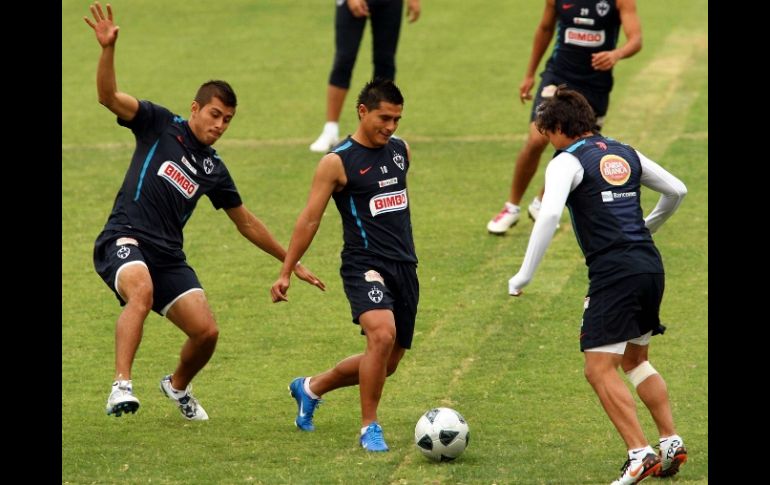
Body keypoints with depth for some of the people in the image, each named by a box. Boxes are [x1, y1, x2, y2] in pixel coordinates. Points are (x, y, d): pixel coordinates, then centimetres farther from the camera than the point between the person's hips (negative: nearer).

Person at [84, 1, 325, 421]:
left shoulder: (214, 170, 15)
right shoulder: (160, 126, 3)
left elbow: (247, 223, 26)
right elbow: (109, 96, -10)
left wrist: (292, 262, 26)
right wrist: (108, 48, -28)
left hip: (168, 256, 5)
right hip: (124, 240, -5)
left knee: (206, 331, -6)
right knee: (142, 292, -38)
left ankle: (178, 386, 27)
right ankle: (122, 386, -43)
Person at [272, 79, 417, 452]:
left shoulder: (401, 151, 10)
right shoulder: (337, 162, -8)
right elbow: (309, 219, -6)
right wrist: (286, 272, -7)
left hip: (404, 267, 7)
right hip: (364, 265, -7)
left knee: (387, 363, 10)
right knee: (382, 334, -30)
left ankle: (311, 388, 33)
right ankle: (369, 427, -16)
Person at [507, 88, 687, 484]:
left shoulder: (568, 162, -4)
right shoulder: (625, 154, 17)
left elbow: (550, 215, -19)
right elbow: (677, 191, 25)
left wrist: (524, 275, -16)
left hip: (614, 273, -8)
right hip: (650, 265, 8)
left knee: (600, 370, -5)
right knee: (635, 361, 24)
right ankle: (671, 443, 19)